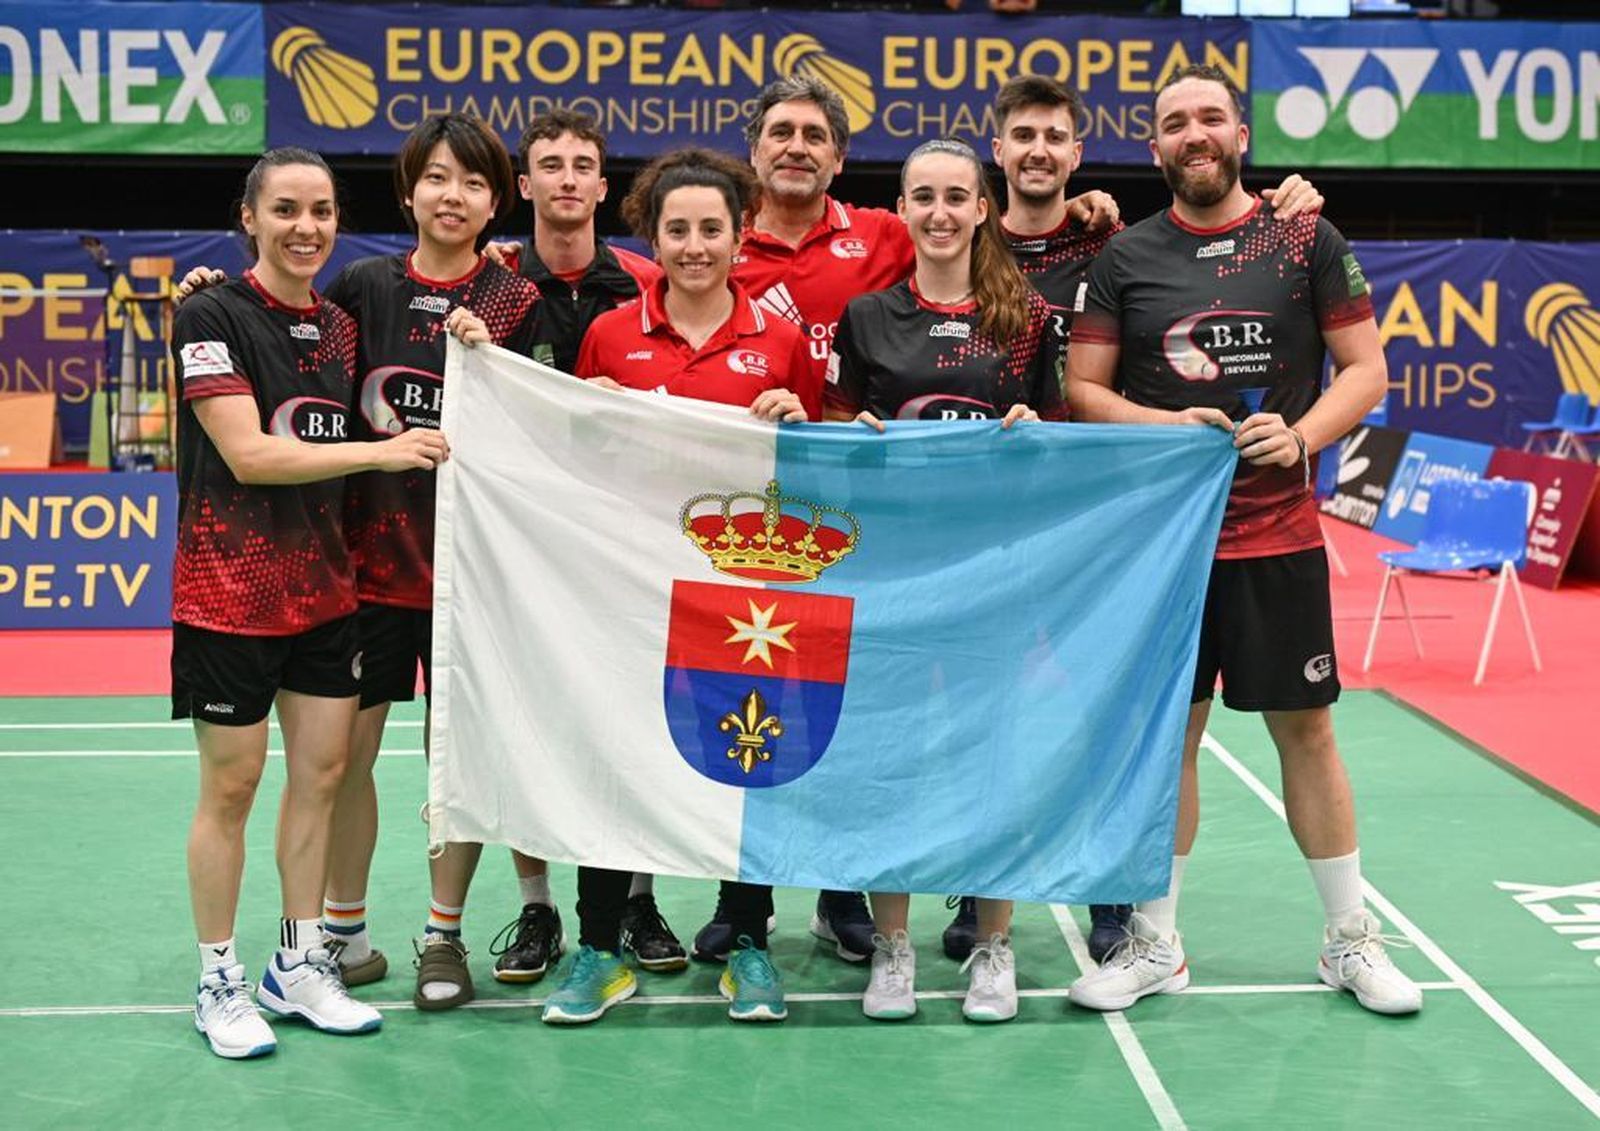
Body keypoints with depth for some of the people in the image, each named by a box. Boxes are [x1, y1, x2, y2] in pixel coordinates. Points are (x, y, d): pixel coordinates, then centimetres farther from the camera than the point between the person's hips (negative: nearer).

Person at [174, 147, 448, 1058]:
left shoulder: (339, 327, 9)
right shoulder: (214, 317, -11)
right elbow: (248, 453, -20)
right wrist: (380, 452, -26)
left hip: (325, 587, 6)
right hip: (230, 590, -6)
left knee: (322, 773, 10)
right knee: (232, 786, 2)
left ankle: (301, 966, 23)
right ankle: (219, 982, 16)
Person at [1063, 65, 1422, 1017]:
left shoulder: (1306, 240, 1)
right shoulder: (1127, 257, 4)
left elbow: (1366, 369, 1)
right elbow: (1083, 390, 3)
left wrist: (1301, 438, -16)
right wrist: (1167, 424, -14)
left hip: (1277, 534, -1)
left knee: (1305, 729, 6)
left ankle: (1352, 937, 21)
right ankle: (1156, 945, 19)